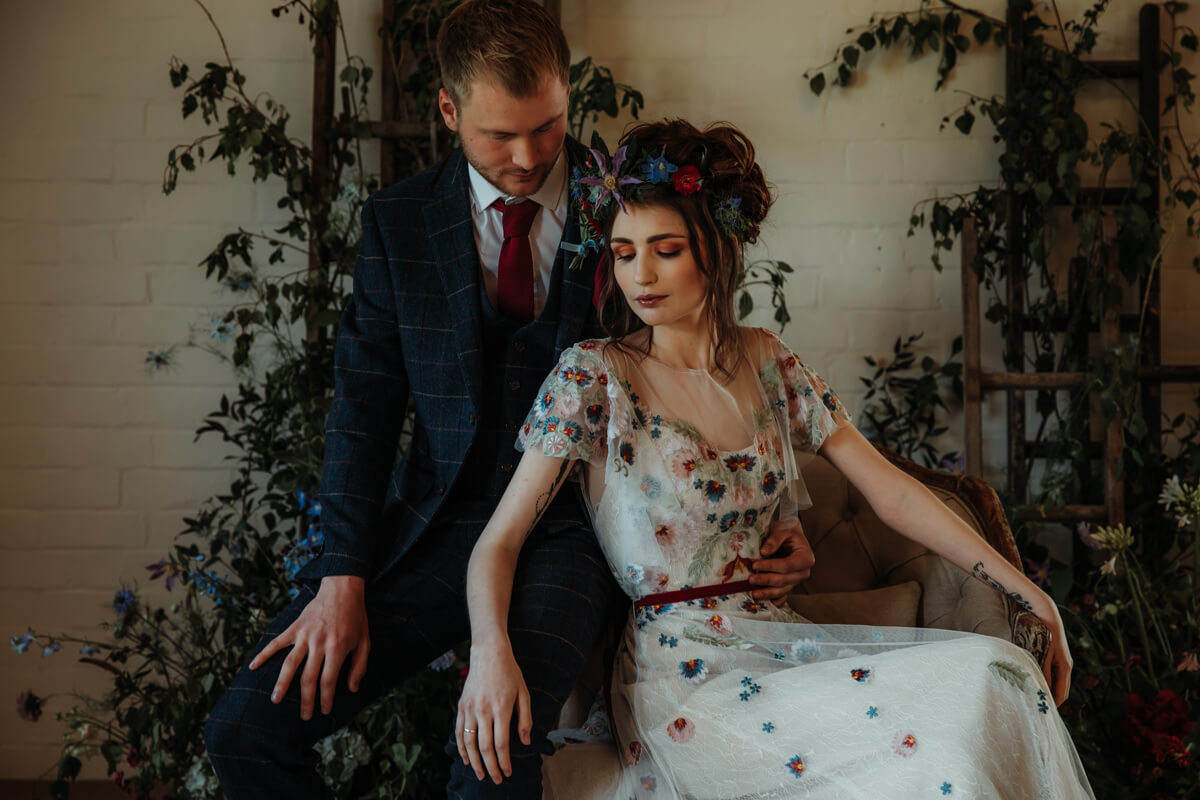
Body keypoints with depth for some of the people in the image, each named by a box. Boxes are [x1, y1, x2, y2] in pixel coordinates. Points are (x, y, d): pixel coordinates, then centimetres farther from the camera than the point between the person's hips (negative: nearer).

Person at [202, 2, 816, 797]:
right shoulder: (398, 220, 5)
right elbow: (366, 404, 3)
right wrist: (344, 578, -6)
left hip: (574, 523, -2)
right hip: (438, 525, 3)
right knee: (245, 729, -9)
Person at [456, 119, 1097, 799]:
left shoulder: (766, 362, 9)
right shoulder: (594, 377, -5)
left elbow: (891, 492, 8)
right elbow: (500, 540, -8)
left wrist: (1027, 592, 3)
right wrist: (493, 653, -29)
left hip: (779, 636, 5)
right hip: (680, 671, -5)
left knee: (1001, 671, -17)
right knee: (976, 684, -22)